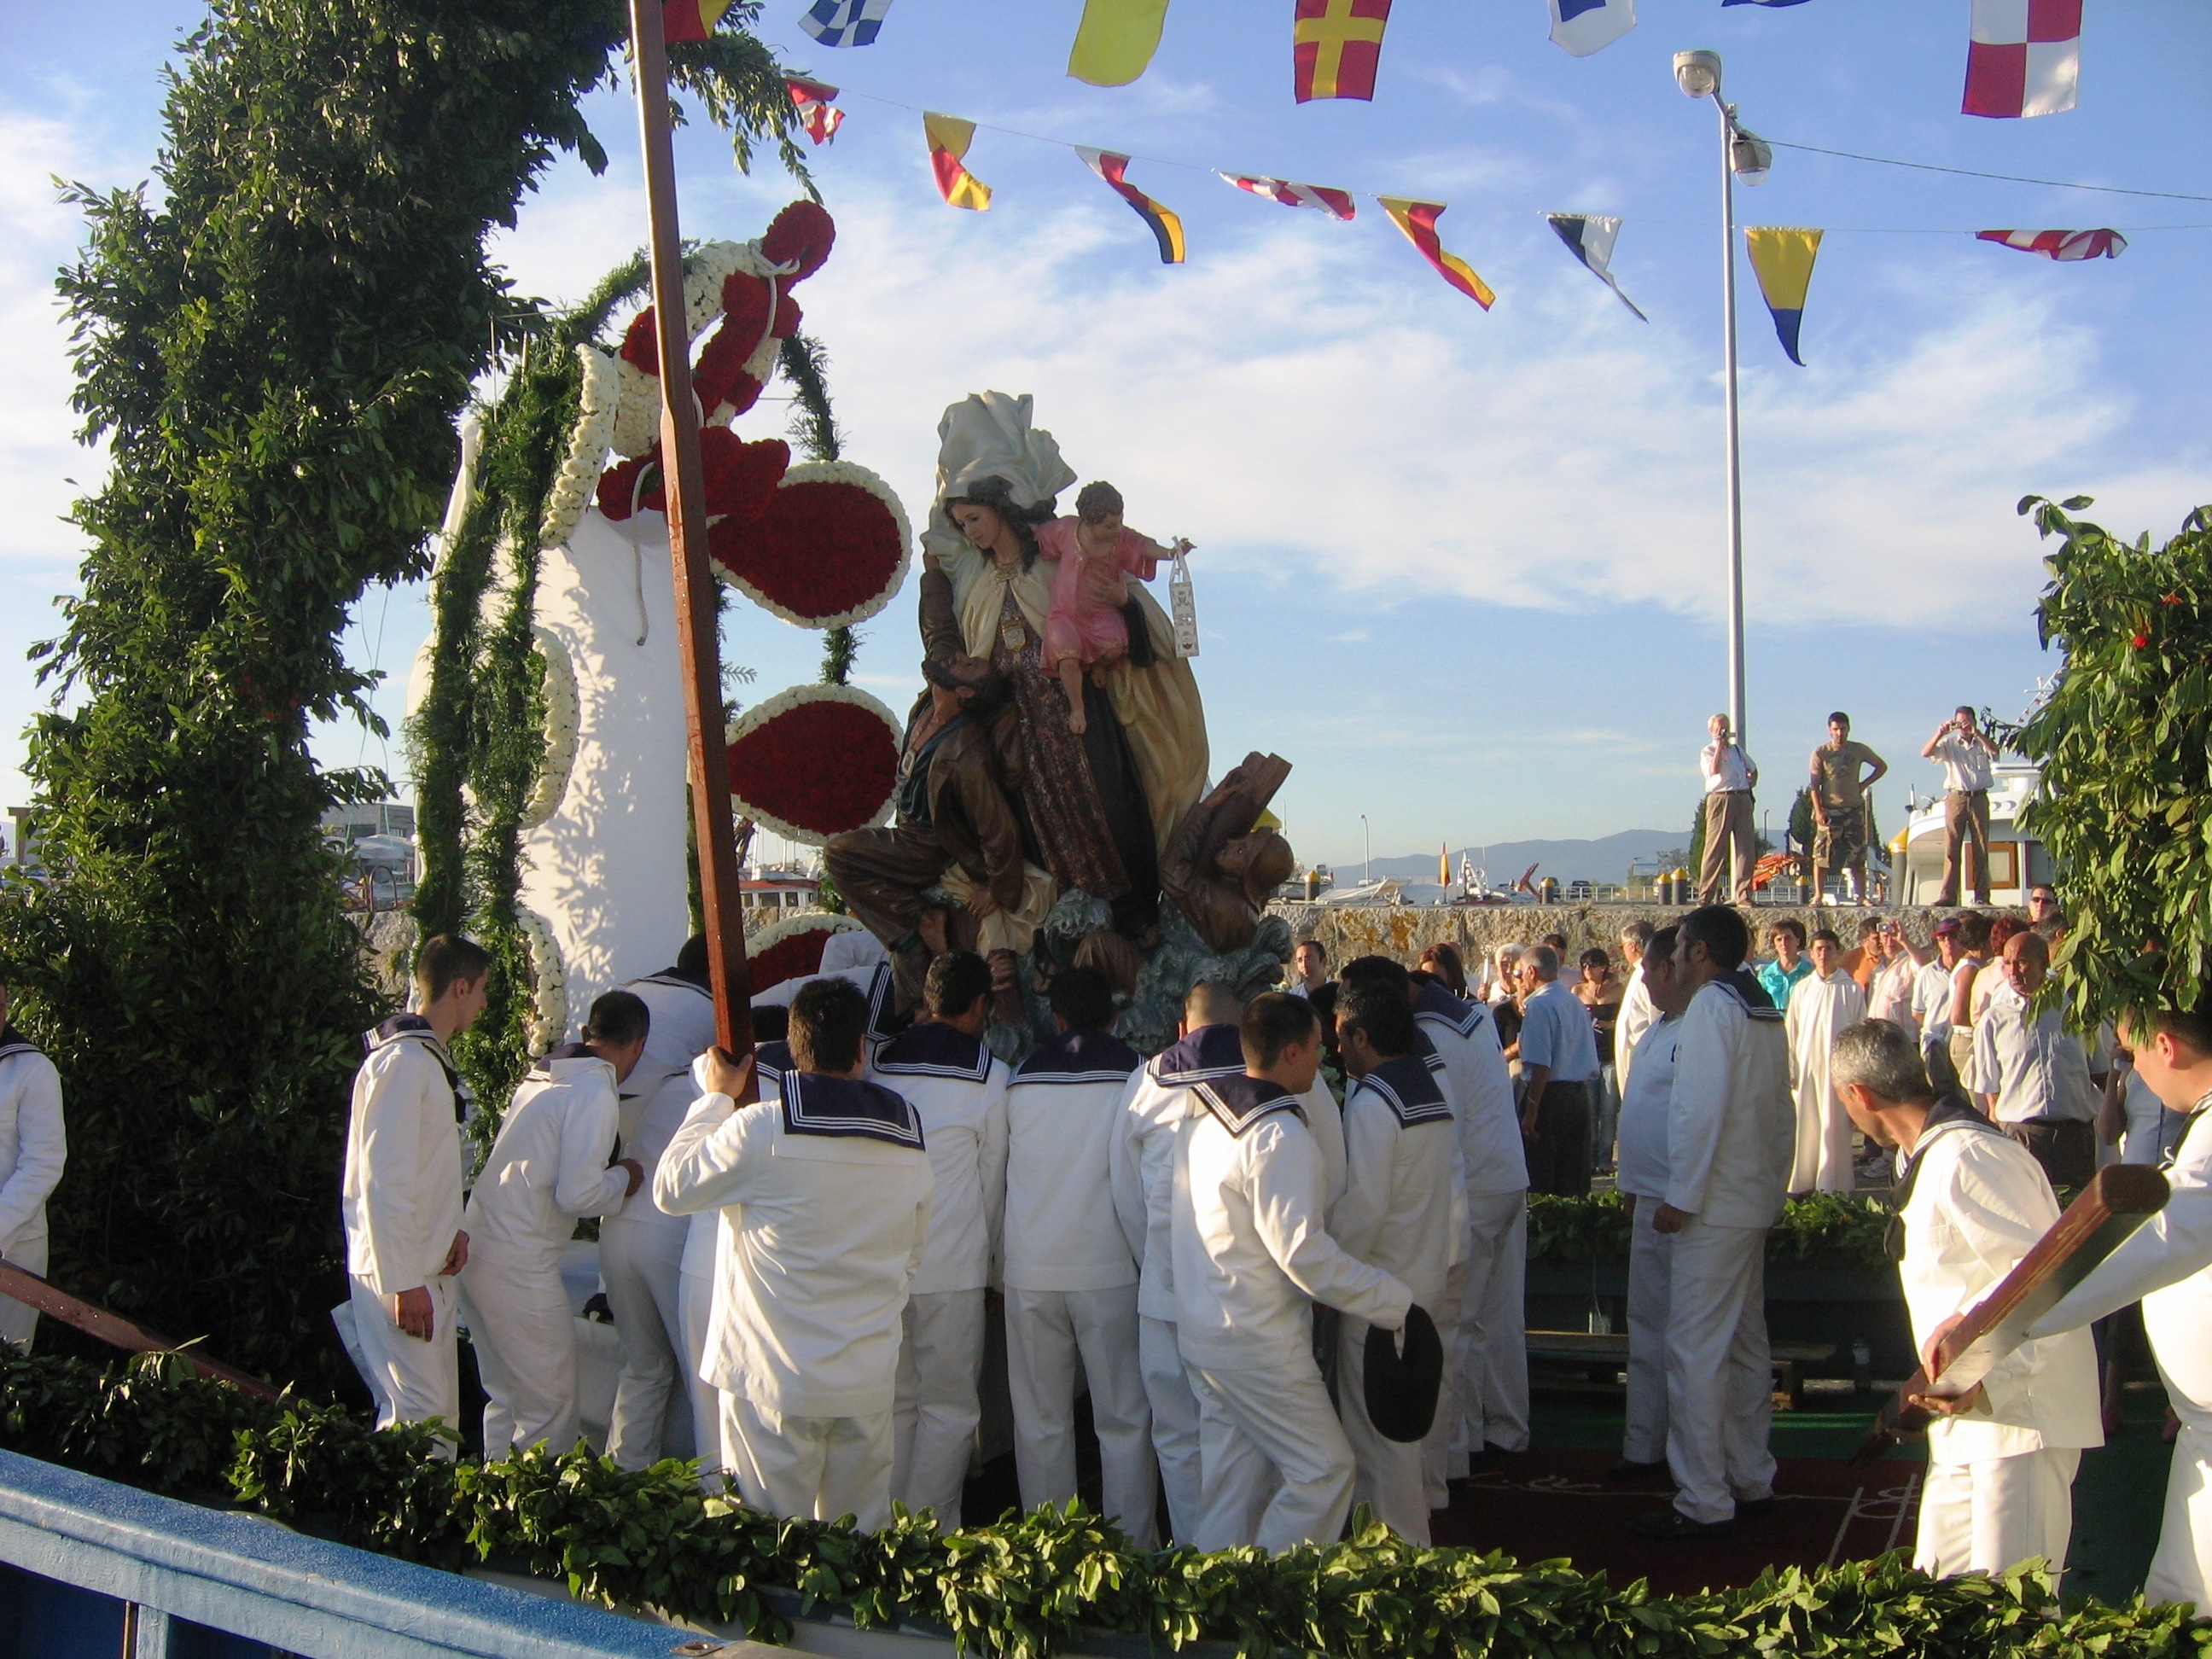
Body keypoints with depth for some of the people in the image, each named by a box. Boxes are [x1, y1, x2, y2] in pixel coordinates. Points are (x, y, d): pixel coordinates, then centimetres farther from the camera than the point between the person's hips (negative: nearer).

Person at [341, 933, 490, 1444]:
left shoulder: (430, 1058, 14)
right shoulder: (403, 1062, -16)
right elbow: (382, 1180, -22)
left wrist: (453, 1227, 3)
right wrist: (402, 1283, -22)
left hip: (429, 1267, 10)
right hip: (401, 1273, -10)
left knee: (443, 1416, 12)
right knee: (418, 1413, -11)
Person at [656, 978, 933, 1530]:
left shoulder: (762, 1128, -13)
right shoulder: (907, 1135, 3)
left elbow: (672, 1188, 0)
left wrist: (715, 1097, 10)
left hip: (774, 1380, -4)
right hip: (870, 1381, 4)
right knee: (863, 1540, 13)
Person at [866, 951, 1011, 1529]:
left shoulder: (877, 1064, 4)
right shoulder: (989, 1076, -5)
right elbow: (993, 1179, 4)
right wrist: (991, 1254, 17)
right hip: (951, 1266, -4)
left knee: (892, 1401, 15)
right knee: (949, 1407, 6)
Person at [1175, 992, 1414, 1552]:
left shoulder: (1208, 1116, 8)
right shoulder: (1280, 1136, -20)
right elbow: (1304, 1251, -23)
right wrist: (1396, 1301, -16)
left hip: (1203, 1332, 9)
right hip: (1258, 1347, -9)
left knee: (1230, 1476, 17)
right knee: (1324, 1468, 0)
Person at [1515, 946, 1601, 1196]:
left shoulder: (1538, 1005, -13)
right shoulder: (1577, 1004, 12)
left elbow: (1540, 1065, -20)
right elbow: (1592, 1064, 17)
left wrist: (1531, 1110, -19)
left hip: (1549, 1094, -8)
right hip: (1580, 1095, 8)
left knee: (1539, 1184, -2)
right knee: (1572, 1182, 12)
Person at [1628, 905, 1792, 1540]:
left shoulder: (1711, 1006, -13)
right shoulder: (1764, 1011, 13)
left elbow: (1701, 1107, -21)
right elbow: (1780, 1111, 17)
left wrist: (1681, 1197, -17)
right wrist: (1773, 1184, 21)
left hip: (1713, 1207, -10)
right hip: (1757, 1202, 10)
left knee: (1696, 1351, -7)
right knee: (1745, 1344, 17)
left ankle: (1703, 1502, -5)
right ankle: (1750, 1479, 26)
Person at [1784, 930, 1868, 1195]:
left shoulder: (1852, 989, 0)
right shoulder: (1802, 988, 7)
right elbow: (1790, 1031, 9)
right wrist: (1790, 1069, 5)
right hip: (1806, 1067, 2)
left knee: (1835, 1126, -1)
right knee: (1805, 1126, 4)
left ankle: (1832, 1186, 3)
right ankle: (1802, 1182, 11)